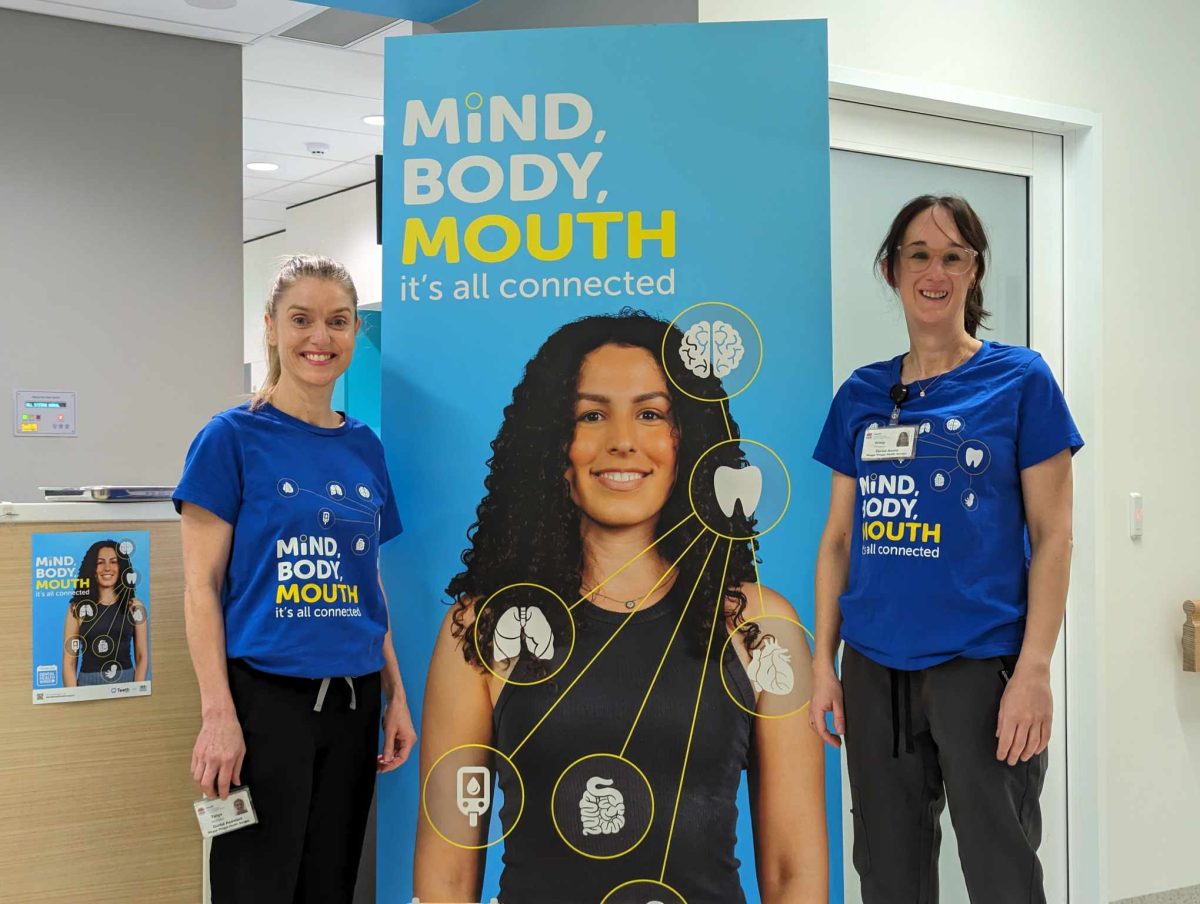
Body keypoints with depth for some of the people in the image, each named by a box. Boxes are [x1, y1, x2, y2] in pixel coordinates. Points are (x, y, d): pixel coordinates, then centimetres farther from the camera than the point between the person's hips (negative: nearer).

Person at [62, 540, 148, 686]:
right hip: (88, 684, -1)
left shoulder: (135, 606, 3)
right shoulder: (77, 608, 0)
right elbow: (69, 661, -2)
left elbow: (142, 657, 2)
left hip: (126, 682, 1)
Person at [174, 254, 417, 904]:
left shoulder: (365, 447, 10)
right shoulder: (233, 437, -5)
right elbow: (202, 585, -8)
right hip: (264, 696, -5)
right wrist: (218, 713, -16)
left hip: (353, 698, 5)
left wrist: (395, 694, 9)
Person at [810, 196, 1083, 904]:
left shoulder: (1020, 380, -2)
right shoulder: (861, 395, 9)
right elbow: (839, 538, 11)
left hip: (982, 664, -4)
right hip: (874, 669, 4)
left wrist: (1035, 669, -13)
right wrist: (824, 663, 6)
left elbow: (1052, 535, -5)